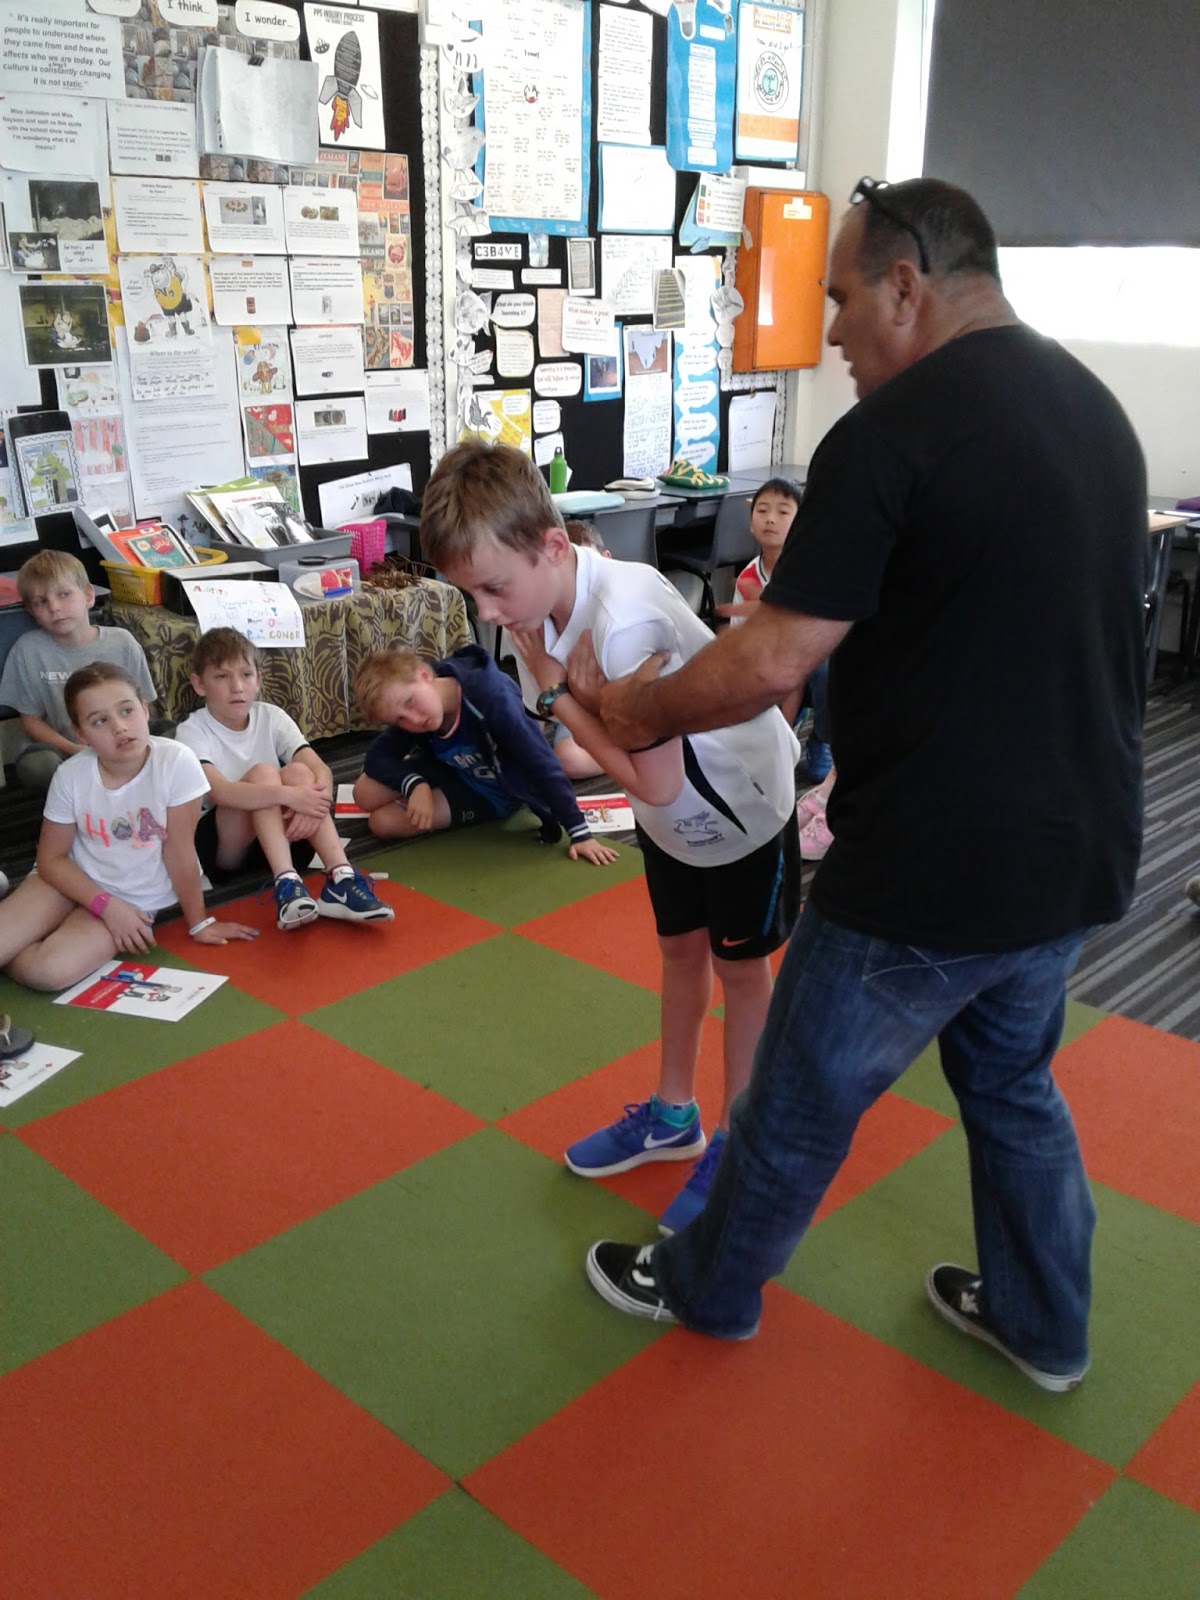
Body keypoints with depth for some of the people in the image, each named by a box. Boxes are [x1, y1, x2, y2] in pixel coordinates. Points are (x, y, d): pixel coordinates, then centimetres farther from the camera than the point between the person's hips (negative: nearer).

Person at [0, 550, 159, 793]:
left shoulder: (122, 643, 1)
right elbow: (31, 719, 3)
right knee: (33, 764, -35)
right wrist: (74, 750, -15)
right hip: (66, 754, -1)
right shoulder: (28, 650, -2)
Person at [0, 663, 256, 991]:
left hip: (136, 898, -2)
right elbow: (52, 858, -4)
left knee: (52, 970, -25)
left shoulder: (177, 762, -24)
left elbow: (179, 850, -15)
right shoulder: (70, 776, -15)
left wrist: (199, 923, -7)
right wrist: (107, 906, -17)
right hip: (75, 882, 2)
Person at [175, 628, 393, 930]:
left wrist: (312, 803, -34)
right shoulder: (192, 732, -11)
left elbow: (322, 771, -11)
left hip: (277, 837, 4)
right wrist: (289, 795, -42)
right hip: (221, 847, -4)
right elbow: (218, 791, -30)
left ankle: (340, 880, -36)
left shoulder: (271, 717, 1)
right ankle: (286, 883, -42)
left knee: (297, 772, -23)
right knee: (263, 772, -27)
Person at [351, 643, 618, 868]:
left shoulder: (491, 698, -38)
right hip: (455, 772, 6)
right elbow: (377, 756, -10)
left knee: (384, 822, -16)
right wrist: (416, 785, -29)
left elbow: (541, 764, -36)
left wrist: (579, 833, -35)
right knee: (366, 794, -9)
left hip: (496, 793, -5)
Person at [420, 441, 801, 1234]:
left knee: (740, 968, 9)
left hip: (742, 798, -7)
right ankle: (673, 1116, 39)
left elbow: (655, 781, -33)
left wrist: (555, 691, -29)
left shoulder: (625, 625, -40)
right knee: (681, 950, 20)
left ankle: (735, 1146, 27)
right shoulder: (548, 597, -14)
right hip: (675, 810, 8)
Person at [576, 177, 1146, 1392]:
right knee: (1013, 1083, 26)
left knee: (804, 1096, 13)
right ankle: (1041, 1324, 42)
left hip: (930, 874, -8)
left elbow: (772, 662, -20)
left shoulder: (891, 433, -19)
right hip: (1078, 854, 8)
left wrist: (642, 712, -2)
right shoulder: (1094, 405, 7)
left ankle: (709, 1290, 36)